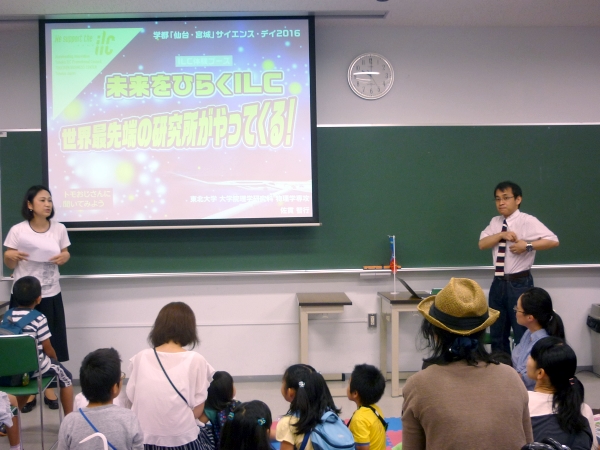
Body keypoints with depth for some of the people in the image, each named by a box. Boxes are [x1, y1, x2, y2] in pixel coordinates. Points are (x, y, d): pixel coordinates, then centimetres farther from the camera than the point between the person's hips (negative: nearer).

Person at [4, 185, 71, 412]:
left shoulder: (59, 229, 1)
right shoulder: (18, 230, -7)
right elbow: (9, 264, -1)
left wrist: (64, 257, -11)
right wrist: (10, 255, -22)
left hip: (51, 295, 2)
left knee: (51, 343, 5)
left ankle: (49, 389, 20)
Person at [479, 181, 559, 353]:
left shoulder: (527, 221, -10)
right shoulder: (495, 222, 9)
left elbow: (553, 241, -17)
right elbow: (482, 244, -1)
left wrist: (528, 246, -25)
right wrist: (501, 235, -15)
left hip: (519, 284, -6)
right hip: (498, 283, 6)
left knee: (522, 335, 4)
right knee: (497, 335, 16)